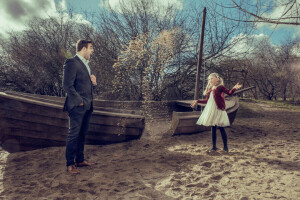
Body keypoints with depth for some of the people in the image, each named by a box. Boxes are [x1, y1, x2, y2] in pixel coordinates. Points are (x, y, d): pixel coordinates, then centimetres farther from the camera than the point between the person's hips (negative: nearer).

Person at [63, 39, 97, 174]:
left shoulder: (86, 64, 19)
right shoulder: (71, 63, -10)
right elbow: (67, 85, -17)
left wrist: (93, 83, 4)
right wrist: (80, 101, -15)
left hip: (87, 106, 9)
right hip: (77, 107, -9)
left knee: (82, 134, 14)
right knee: (74, 135, -2)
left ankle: (80, 160, 26)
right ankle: (70, 164, 9)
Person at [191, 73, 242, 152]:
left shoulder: (220, 87, -3)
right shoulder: (209, 89, 15)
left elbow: (229, 93, -16)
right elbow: (207, 101, 21)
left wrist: (234, 88, -33)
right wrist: (197, 101, 24)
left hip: (218, 110, -6)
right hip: (210, 111, 6)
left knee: (221, 128, -3)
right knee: (213, 128, 8)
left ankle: (225, 147, 8)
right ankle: (214, 146, 16)